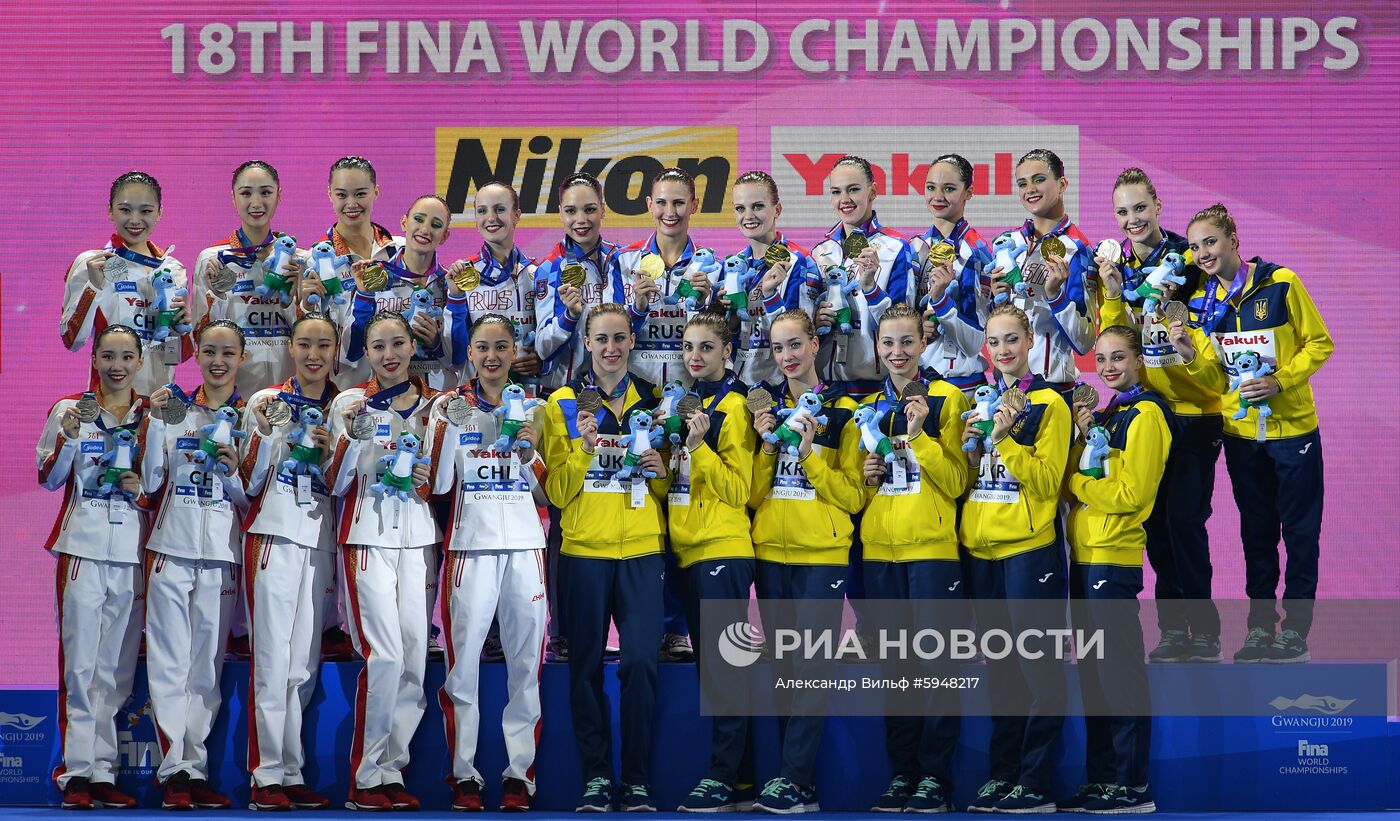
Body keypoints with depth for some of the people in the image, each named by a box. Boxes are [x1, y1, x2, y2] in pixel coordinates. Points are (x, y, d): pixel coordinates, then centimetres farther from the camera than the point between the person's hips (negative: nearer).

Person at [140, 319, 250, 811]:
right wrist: (156, 424, -6)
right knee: (170, 659, -4)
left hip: (222, 554, 0)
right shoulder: (175, 410, 8)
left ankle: (194, 767, 7)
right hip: (173, 547, 0)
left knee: (207, 664, 2)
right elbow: (150, 483, 2)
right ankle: (174, 770, -3)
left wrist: (234, 470, -11)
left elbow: (252, 498, 9)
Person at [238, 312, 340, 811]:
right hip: (275, 535, -4)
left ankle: (292, 773, 11)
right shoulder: (266, 402, 1)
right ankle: (268, 776, -6)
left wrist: (332, 452, -6)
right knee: (273, 659, -8)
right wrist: (264, 432, -14)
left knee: (305, 665, 6)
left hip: (322, 541, 4)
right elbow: (251, 484, 0)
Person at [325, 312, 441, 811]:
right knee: (385, 655, -15)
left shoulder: (434, 405, 12)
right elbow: (335, 484, -1)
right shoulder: (349, 403, 3)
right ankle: (366, 777, -7)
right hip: (369, 536, -4)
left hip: (419, 539, 4)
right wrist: (350, 436, -16)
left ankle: (391, 770, 7)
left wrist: (431, 485, -1)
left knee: (414, 661, -2)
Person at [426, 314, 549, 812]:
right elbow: (437, 485, -2)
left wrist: (529, 449, -7)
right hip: (470, 545, -2)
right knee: (463, 662, -5)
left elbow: (548, 492, 10)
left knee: (525, 663, 1)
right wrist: (447, 425, -13)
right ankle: (464, 774, 1)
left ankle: (520, 772, 6)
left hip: (525, 546, 2)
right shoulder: (450, 404, 5)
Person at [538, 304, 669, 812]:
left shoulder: (652, 402, 11)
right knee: (586, 665, 1)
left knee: (640, 661, -7)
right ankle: (596, 777, 10)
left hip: (641, 549, 1)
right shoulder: (564, 403, 5)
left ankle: (638, 780, 1)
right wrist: (583, 447, -16)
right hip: (584, 550, -1)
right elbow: (557, 492, -1)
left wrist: (661, 469, -5)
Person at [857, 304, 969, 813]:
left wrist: (920, 433, -16)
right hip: (879, 548, 5)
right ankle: (902, 772, 14)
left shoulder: (946, 399, 0)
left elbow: (956, 482, -6)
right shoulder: (868, 408, 14)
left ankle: (935, 776, 1)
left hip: (932, 546, -5)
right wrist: (865, 477, 0)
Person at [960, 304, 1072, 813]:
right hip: (980, 547, 6)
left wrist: (1005, 440, -20)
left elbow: (1047, 481, -11)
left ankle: (1035, 782, -1)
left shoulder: (1049, 403, -3)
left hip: (1029, 547, -6)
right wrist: (971, 446, -3)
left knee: (1036, 663, -4)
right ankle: (1002, 773, 18)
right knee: (998, 666, 11)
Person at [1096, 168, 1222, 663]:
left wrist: (1171, 304, -24)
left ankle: (1203, 628, 2)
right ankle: (1172, 626, 16)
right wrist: (1112, 293, -11)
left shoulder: (1189, 258, -6)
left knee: (1184, 517, -8)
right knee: (1155, 519, 7)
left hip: (1194, 407, -5)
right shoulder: (1116, 265, 7)